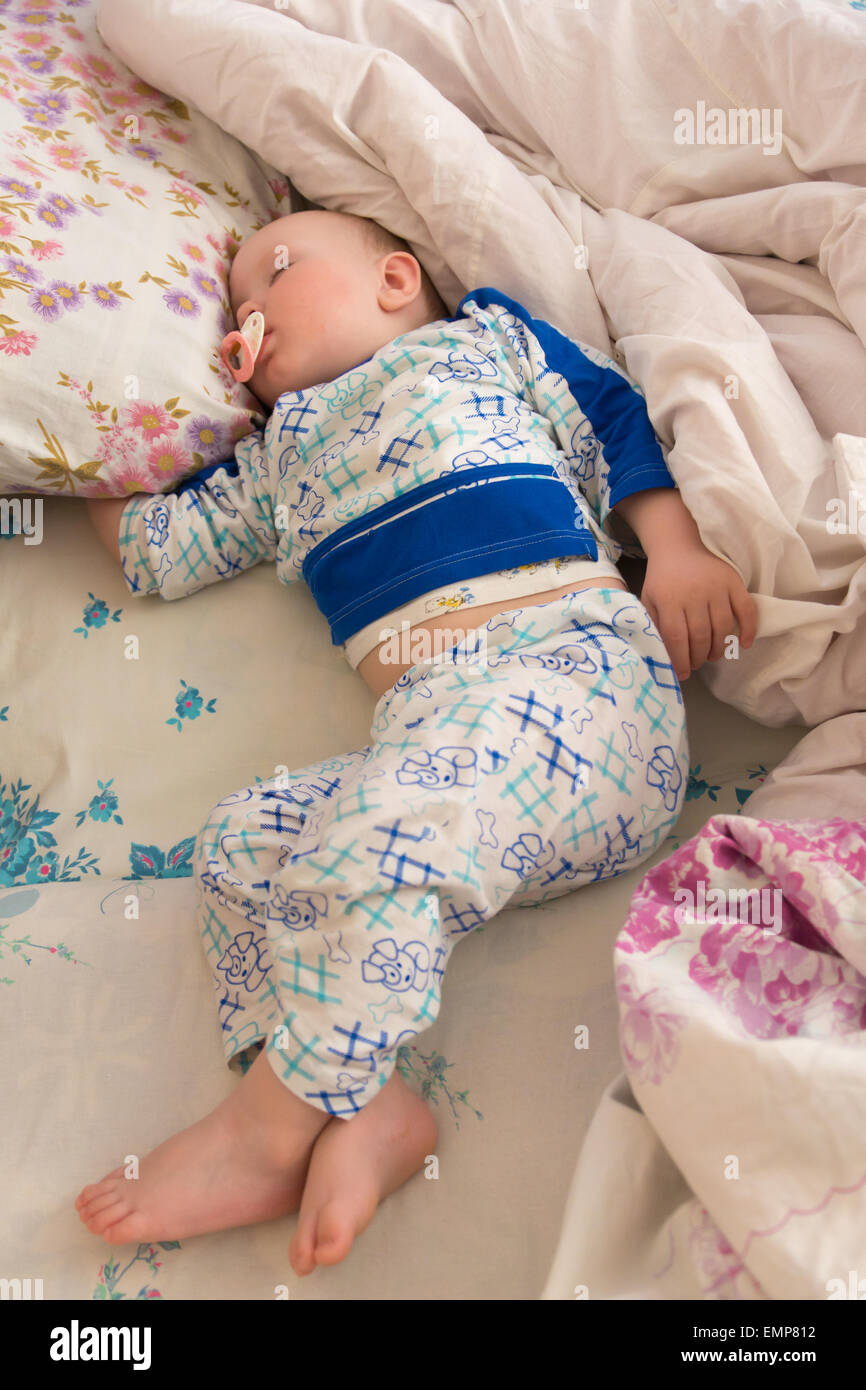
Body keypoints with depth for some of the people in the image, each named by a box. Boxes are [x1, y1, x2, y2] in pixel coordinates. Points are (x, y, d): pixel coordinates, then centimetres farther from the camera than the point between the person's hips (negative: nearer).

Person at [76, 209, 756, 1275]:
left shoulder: (480, 337, 23)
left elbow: (614, 418, 17)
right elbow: (161, 547, 35)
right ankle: (365, 1109, -20)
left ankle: (269, 1126, -14)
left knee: (367, 846, -29)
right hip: (431, 733, 6)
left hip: (570, 669, -6)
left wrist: (675, 548, 4)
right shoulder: (278, 457, 34)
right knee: (236, 848, -8)